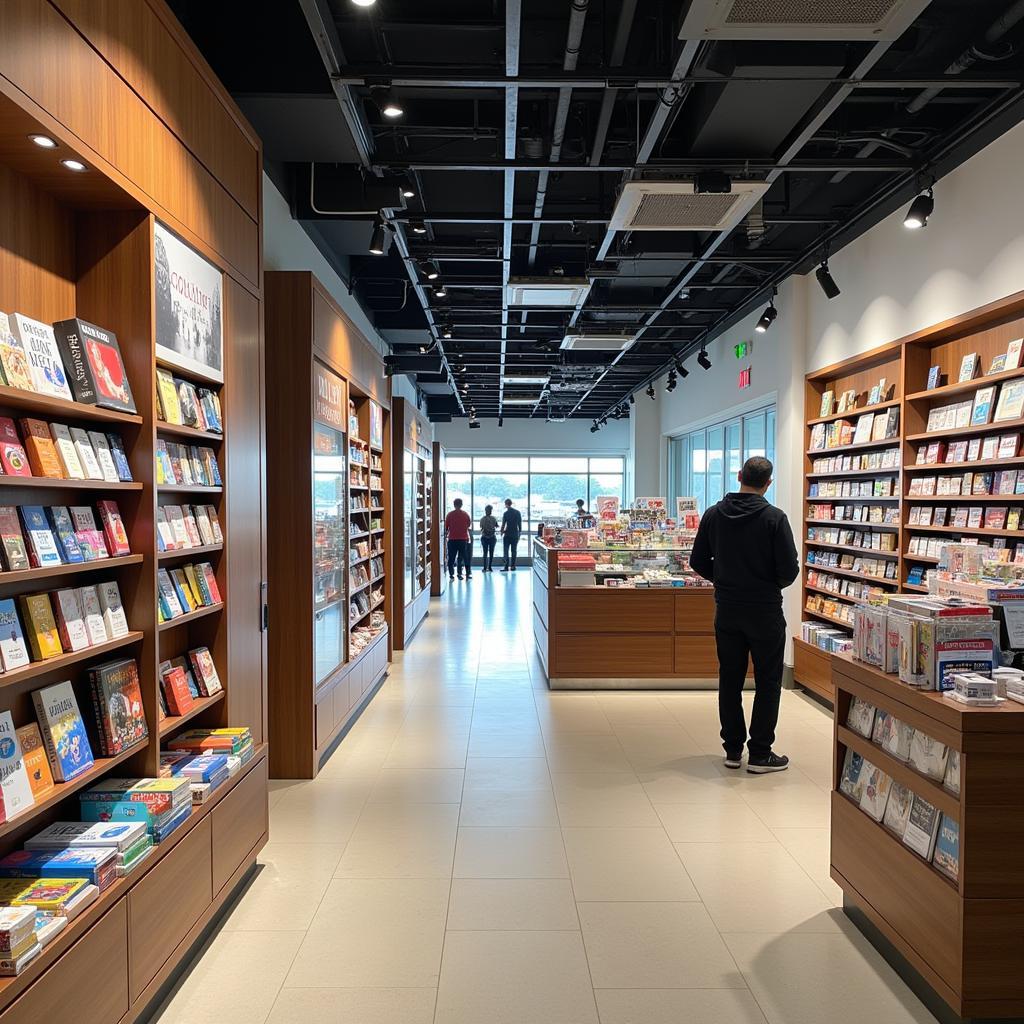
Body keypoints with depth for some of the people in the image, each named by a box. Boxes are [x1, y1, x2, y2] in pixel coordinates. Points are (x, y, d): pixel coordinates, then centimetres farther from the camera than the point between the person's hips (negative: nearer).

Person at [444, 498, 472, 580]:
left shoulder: (450, 514, -3)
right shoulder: (465, 514, 0)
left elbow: (446, 526, 2)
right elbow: (469, 525, 12)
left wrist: (446, 533, 21)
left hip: (452, 539, -1)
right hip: (463, 539, 1)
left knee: (451, 558, 6)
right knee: (465, 557, 10)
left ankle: (451, 574, 1)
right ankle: (468, 574, 11)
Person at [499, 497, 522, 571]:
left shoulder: (506, 513, -10)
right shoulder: (517, 512, 3)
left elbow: (503, 524, -9)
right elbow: (520, 523, 7)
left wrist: (501, 532, 6)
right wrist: (519, 532, 15)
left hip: (507, 534, -4)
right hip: (515, 534, 4)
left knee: (506, 551, -1)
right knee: (513, 551, 10)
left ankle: (506, 566, -10)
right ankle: (513, 566, 11)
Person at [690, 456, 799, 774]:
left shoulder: (714, 514, -1)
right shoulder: (774, 517, -13)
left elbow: (698, 562, 2)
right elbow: (789, 569, -13)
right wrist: (773, 585, 8)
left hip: (726, 610, 4)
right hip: (765, 611, -4)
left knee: (730, 680, 13)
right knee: (768, 682, 8)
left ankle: (732, 750, 20)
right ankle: (760, 754, 11)